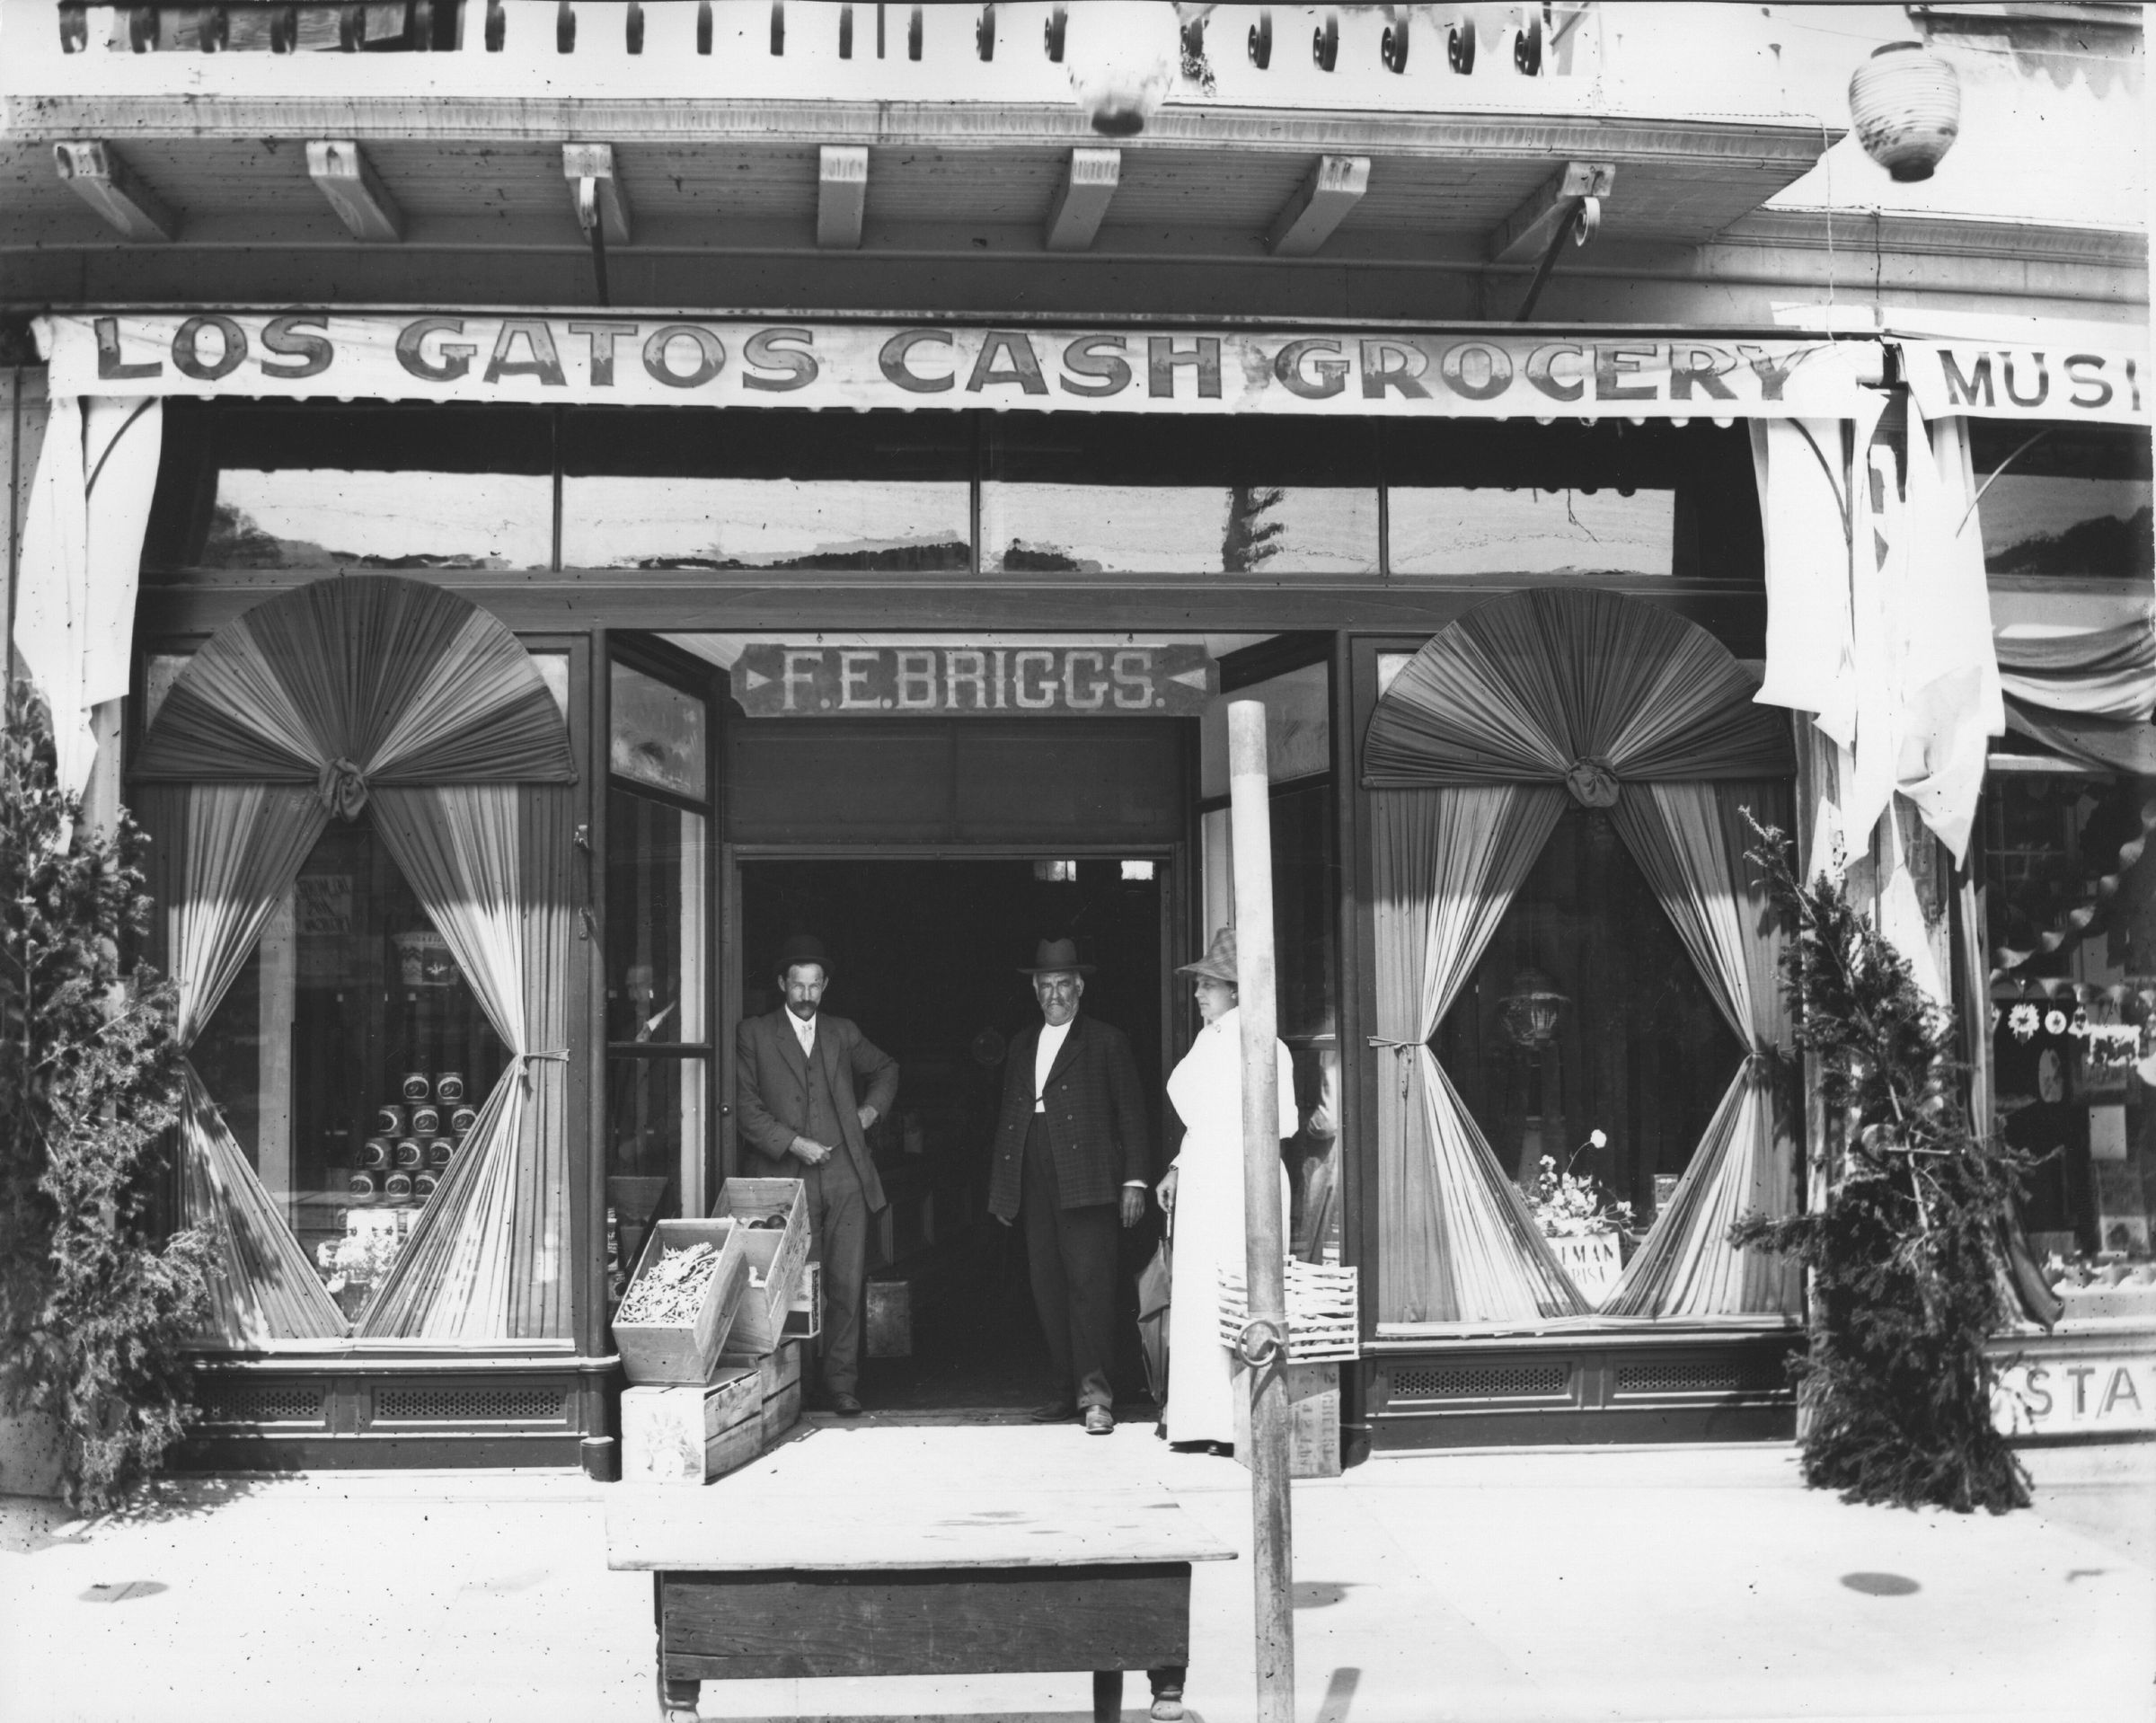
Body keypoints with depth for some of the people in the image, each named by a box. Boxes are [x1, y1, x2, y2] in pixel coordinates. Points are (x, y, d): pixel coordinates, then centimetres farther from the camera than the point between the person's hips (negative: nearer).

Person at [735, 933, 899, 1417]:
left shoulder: (842, 1033, 16)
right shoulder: (753, 1034, 5)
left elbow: (886, 1069, 32)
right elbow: (745, 1104, -2)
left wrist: (871, 1109, 15)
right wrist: (793, 1143, -10)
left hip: (845, 1178, 3)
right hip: (788, 1179, -3)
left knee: (847, 1285, -1)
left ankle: (842, 1383, 7)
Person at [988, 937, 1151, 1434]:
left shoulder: (1106, 1042, 5)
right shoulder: (1021, 1044, 19)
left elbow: (1131, 1113, 2)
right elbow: (1007, 1114, 18)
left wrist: (1134, 1181, -5)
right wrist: (1001, 1188, 13)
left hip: (1085, 1182, -5)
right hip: (1035, 1184, 5)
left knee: (1090, 1280, -12)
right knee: (1048, 1289, 6)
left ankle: (1095, 1393, -13)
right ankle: (1069, 1389, 14)